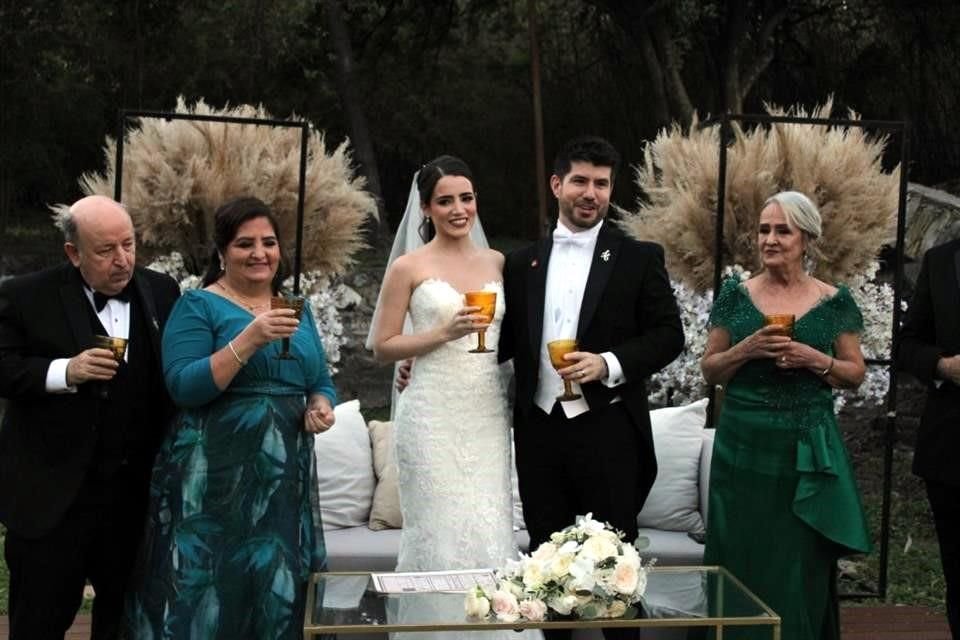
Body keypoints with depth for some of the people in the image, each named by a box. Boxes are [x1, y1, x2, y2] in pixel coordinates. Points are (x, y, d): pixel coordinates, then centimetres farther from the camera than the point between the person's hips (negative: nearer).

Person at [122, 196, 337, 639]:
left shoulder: (297, 310, 15)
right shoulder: (198, 306, -2)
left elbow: (320, 382, 21)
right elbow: (183, 386, -14)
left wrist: (321, 407, -1)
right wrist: (249, 340, -22)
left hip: (285, 479, 5)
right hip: (215, 480, -5)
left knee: (277, 589, 8)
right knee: (208, 591, -3)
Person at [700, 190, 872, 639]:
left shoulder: (835, 303, 1)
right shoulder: (735, 295, 3)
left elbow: (855, 375, 5)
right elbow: (710, 370, 4)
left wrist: (814, 359, -14)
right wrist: (747, 349, -14)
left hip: (807, 450, 0)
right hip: (743, 447, 1)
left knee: (801, 566, 5)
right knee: (742, 561, 6)